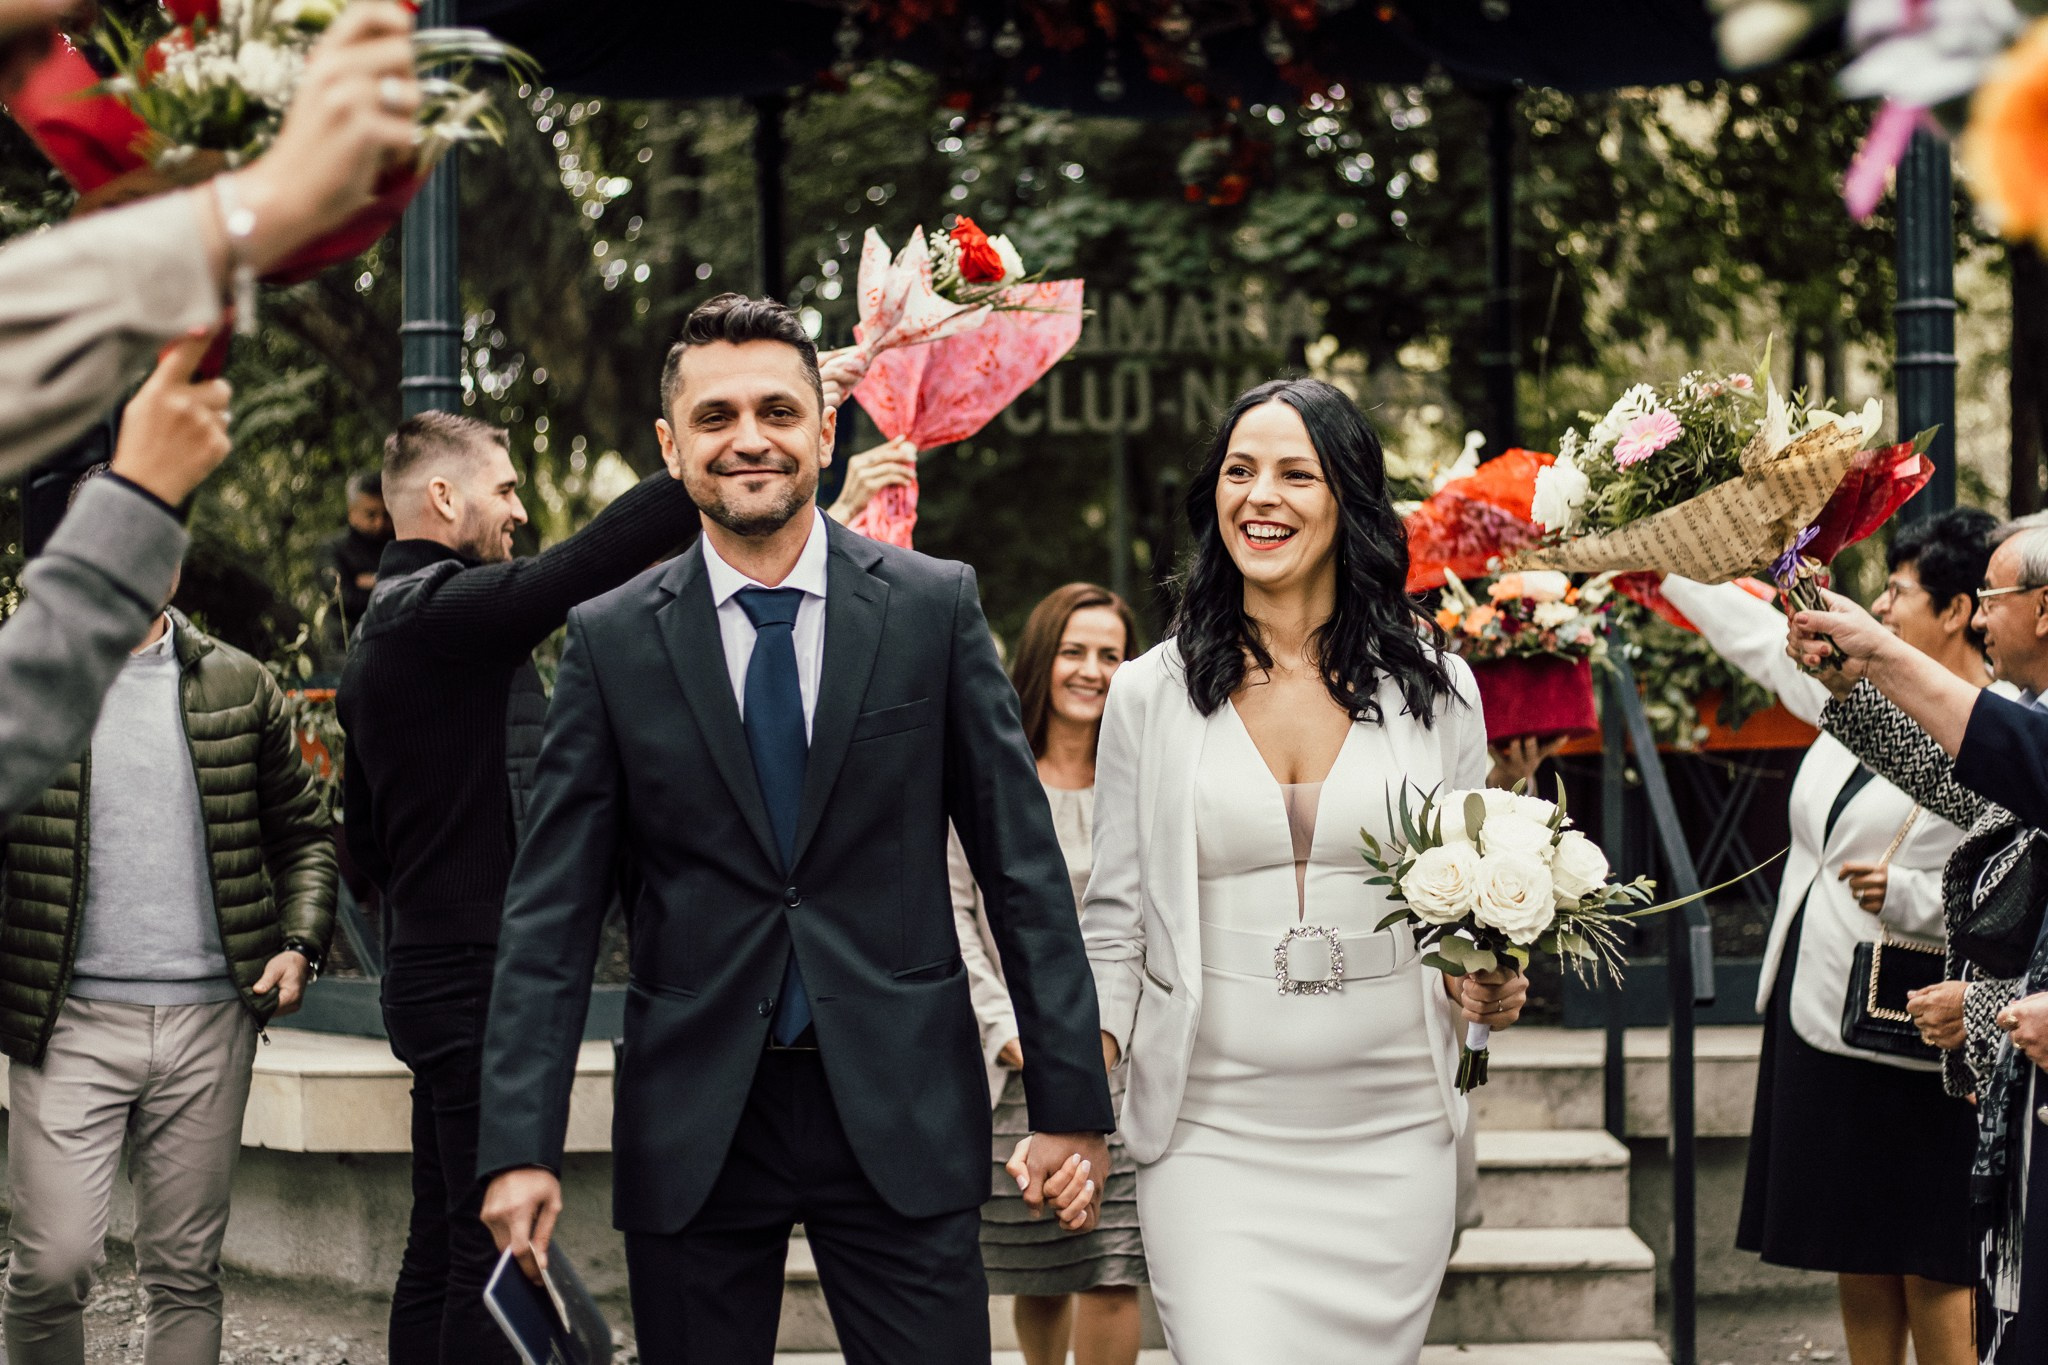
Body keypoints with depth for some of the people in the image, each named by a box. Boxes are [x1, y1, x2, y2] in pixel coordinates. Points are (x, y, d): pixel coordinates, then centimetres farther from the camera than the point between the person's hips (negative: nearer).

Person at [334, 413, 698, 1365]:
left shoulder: (378, 638, 18)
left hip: (432, 973, 10)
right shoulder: (442, 609, -15)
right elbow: (585, 563, -29)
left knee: (442, 1243, 12)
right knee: (495, 1247, -9)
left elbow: (366, 842, 23)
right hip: (483, 975, -10)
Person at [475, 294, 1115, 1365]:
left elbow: (1022, 863, 3)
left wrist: (1070, 1103, -1)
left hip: (902, 1113, 0)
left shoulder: (936, 606, 2)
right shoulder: (611, 641, 2)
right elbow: (552, 910, 1)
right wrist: (522, 1148, -7)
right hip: (691, 1126, 1)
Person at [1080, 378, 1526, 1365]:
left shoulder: (1434, 687, 7)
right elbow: (1114, 921, 7)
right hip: (1212, 1138, -1)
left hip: (1392, 1135, 2)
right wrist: (1085, 1057, -10)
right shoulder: (1150, 695, 4)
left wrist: (1494, 986, -5)